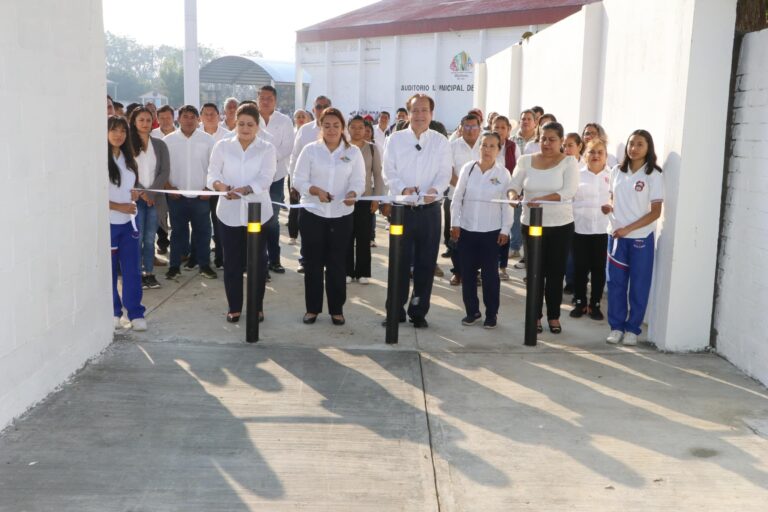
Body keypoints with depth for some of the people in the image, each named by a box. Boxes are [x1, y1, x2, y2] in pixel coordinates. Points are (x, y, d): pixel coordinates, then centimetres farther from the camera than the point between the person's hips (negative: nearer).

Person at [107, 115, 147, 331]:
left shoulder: (127, 159, 11)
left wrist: (133, 194, 3)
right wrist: (119, 206, -18)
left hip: (127, 223, 6)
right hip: (107, 223, -5)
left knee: (132, 270, 6)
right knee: (109, 271, 5)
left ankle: (135, 314, 13)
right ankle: (113, 312, 19)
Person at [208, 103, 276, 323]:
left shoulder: (267, 149, 0)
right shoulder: (222, 146, 5)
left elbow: (265, 179, -13)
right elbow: (212, 174, -1)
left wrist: (242, 190, -30)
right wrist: (220, 185, -25)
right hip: (229, 213, 1)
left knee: (258, 261, 7)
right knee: (232, 262, 6)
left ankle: (257, 307, 19)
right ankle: (234, 307, 18)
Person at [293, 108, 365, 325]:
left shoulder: (353, 152, 3)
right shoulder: (310, 150, 0)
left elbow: (359, 182, 0)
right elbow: (299, 180, -2)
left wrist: (352, 194, -22)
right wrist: (316, 191, -20)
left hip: (341, 215, 1)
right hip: (312, 213, 0)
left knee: (337, 264, 6)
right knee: (313, 263, 6)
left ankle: (337, 309, 17)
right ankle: (312, 308, 17)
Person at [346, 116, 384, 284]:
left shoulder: (372, 148, 2)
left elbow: (377, 175, 4)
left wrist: (377, 198, -1)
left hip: (366, 198, 0)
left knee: (364, 237, 4)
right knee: (347, 236, 4)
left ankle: (363, 272, 12)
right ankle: (347, 271, 13)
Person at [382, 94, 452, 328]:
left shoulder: (441, 142, 5)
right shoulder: (396, 139, 3)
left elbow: (445, 174, -1)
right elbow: (389, 172, -1)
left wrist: (434, 189, -22)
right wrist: (403, 189, -19)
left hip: (429, 209, 1)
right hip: (402, 208, -1)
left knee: (426, 263, 5)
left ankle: (419, 311, 16)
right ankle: (396, 309, 14)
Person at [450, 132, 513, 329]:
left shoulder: (503, 173, -4)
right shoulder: (468, 168, 0)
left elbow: (507, 204, -2)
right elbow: (457, 197, 3)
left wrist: (505, 229, -5)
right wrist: (455, 223, -1)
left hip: (491, 231, -2)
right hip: (466, 229, 2)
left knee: (490, 273, 3)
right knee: (467, 272, 8)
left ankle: (491, 314, 15)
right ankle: (472, 311, 21)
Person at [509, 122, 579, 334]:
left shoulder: (569, 162, -3)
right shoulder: (526, 160, 3)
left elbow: (569, 191, -16)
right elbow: (514, 184, -2)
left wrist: (542, 199, -28)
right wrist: (513, 194, -27)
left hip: (561, 225, -1)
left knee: (555, 272, 6)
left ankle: (553, 316, 20)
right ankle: (535, 315, 18)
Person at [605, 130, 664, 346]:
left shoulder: (653, 175, -6)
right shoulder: (617, 171, 7)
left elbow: (655, 212, -8)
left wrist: (628, 229, -16)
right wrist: (608, 207, -6)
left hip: (641, 237, -4)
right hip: (616, 235, 4)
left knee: (639, 286, 4)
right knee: (615, 283, 7)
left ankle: (632, 328, 14)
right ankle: (616, 326, 17)